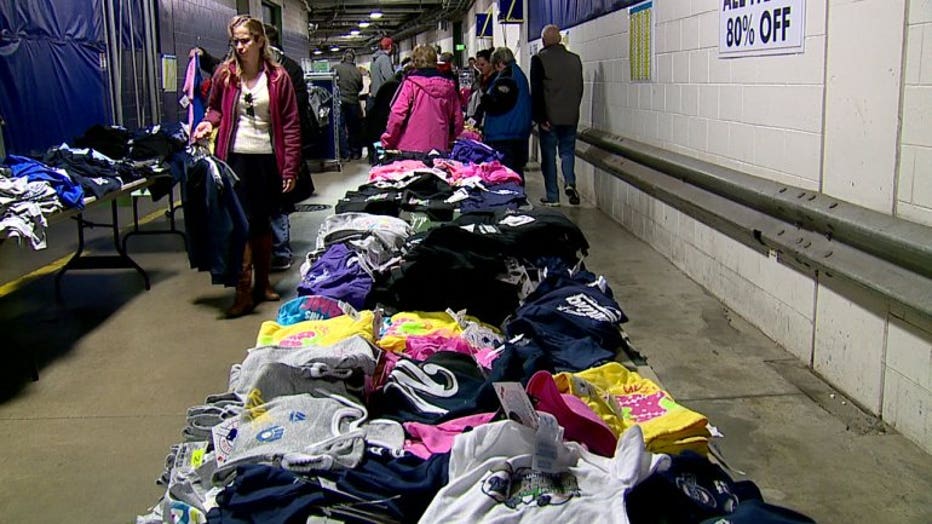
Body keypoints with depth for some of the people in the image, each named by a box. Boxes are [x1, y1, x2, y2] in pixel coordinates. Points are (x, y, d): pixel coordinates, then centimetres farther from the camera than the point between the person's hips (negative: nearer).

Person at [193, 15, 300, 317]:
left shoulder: (278, 77, -1)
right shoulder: (225, 74, 2)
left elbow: (291, 124, -1)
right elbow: (215, 107, 17)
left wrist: (290, 168, -5)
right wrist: (209, 122, -7)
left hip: (267, 159, 1)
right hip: (235, 157, -1)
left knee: (263, 223, 13)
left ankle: (263, 283, 27)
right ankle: (244, 291, 0)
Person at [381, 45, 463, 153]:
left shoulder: (410, 83, -5)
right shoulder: (448, 85, 8)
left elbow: (397, 114, -11)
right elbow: (457, 119, 12)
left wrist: (387, 141, -2)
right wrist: (449, 139, 26)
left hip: (411, 147, -4)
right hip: (440, 148, 4)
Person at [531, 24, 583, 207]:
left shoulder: (539, 59, -8)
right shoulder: (575, 59, 6)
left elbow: (536, 91, -10)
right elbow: (580, 88, 12)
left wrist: (539, 117, -6)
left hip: (549, 118, -3)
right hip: (571, 116, 4)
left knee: (549, 155, 4)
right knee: (568, 151, 15)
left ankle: (552, 197, 6)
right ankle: (570, 183, -7)